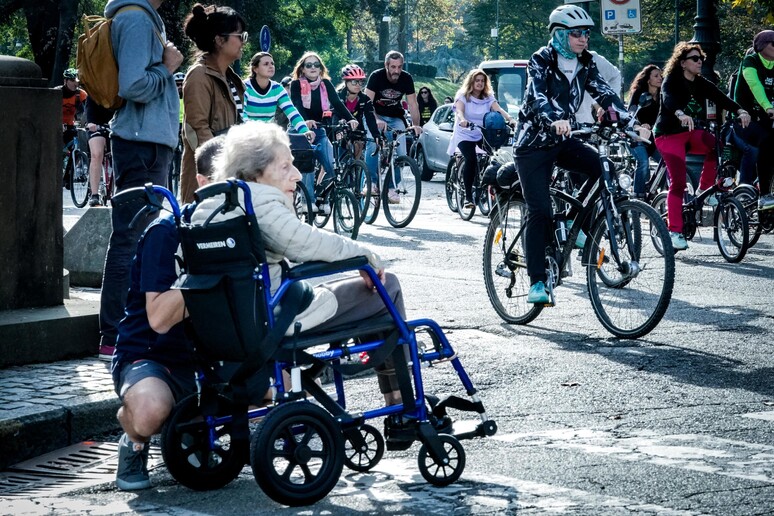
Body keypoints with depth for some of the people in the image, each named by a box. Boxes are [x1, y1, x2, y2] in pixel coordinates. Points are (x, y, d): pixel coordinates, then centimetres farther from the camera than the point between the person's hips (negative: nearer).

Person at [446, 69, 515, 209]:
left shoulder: (488, 98, 8)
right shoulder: (463, 96, -1)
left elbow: (498, 109, -9)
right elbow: (459, 111, -19)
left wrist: (510, 119, -29)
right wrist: (462, 120, -43)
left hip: (482, 135, 4)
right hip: (465, 135, -4)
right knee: (471, 159, -28)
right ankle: (468, 196, -22)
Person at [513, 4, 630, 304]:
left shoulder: (584, 64, 3)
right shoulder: (541, 61, -14)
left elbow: (604, 93, -6)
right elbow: (536, 96, -30)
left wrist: (629, 121, -22)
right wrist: (555, 119, -49)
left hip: (562, 141, 5)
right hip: (533, 142, -5)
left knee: (601, 167, -21)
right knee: (539, 210, -14)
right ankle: (536, 282, -11)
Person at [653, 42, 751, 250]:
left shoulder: (701, 84, 7)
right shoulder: (671, 81, -9)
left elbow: (720, 98, -8)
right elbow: (668, 99, -30)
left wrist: (740, 110, -28)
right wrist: (681, 114, -52)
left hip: (691, 134, 5)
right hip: (670, 134, -5)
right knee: (678, 181, -15)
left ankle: (703, 190, -6)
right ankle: (674, 231, -10)